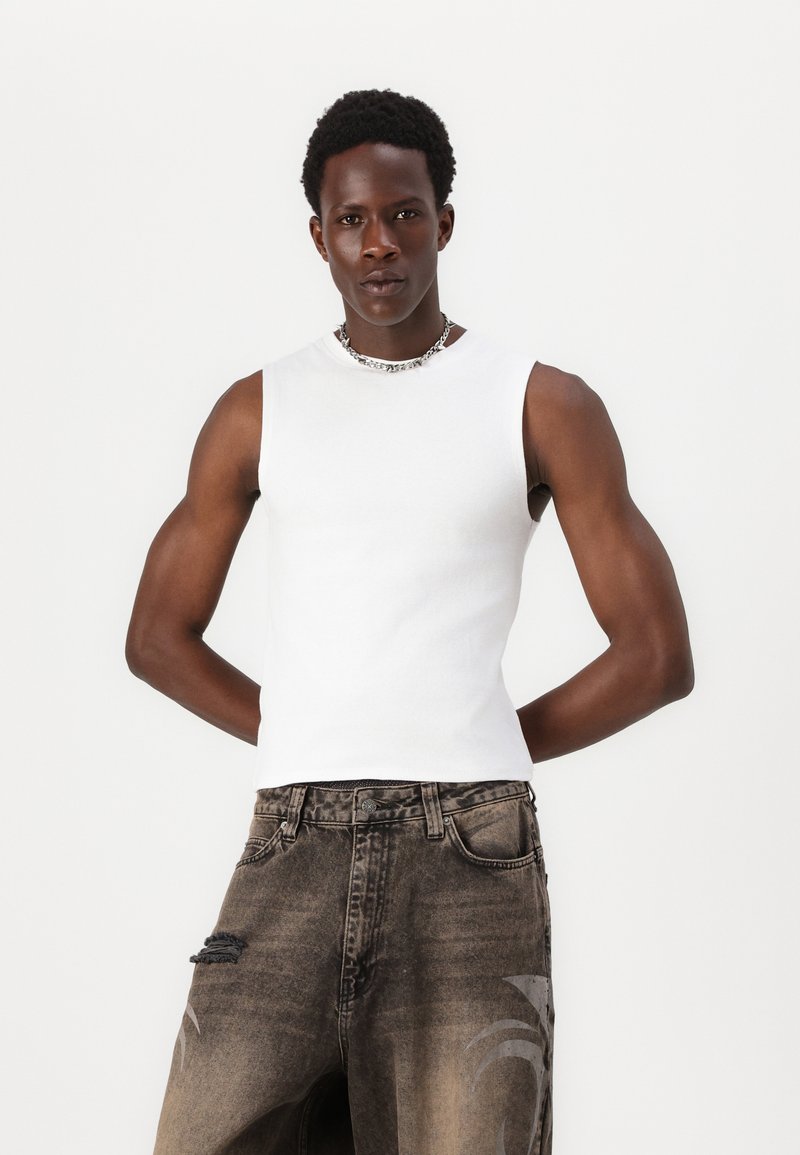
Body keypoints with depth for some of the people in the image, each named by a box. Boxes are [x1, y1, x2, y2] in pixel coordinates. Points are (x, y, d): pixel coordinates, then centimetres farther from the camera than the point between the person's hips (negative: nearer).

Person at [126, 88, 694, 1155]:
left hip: (472, 859, -2)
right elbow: (159, 636, 19)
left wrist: (491, 749, 7)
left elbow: (658, 656, 6)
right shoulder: (257, 412, 13)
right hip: (292, 852, 2)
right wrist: (299, 741, 10)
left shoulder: (544, 408, 7)